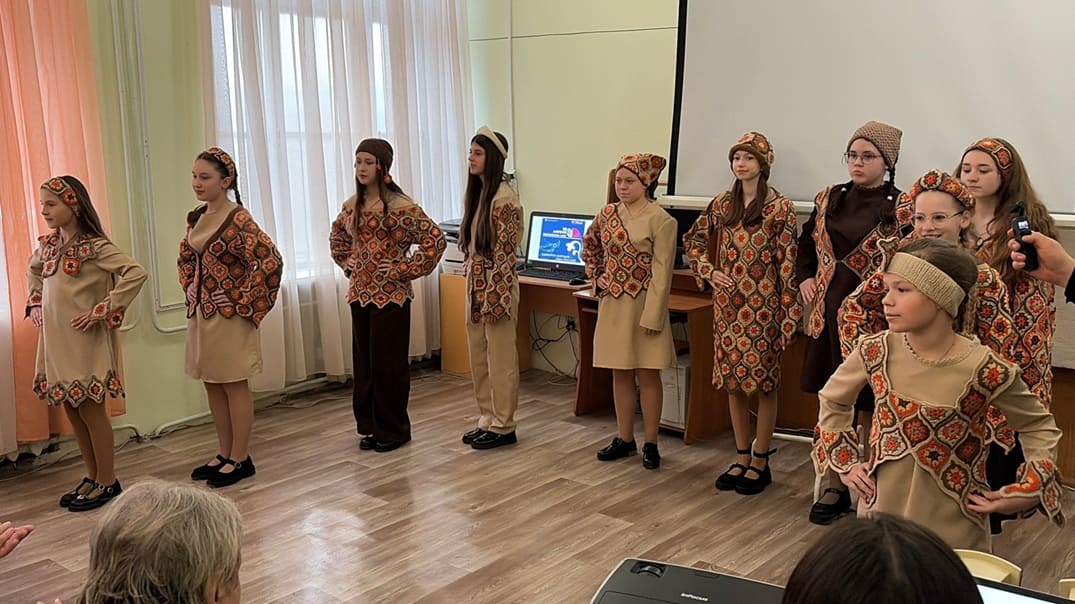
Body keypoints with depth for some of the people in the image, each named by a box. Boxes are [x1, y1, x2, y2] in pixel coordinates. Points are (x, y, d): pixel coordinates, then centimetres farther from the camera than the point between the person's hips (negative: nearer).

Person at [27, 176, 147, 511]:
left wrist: (101, 310, -23)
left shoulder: (94, 246, -15)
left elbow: (136, 273, -26)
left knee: (90, 409, 0)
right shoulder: (48, 245, 8)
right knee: (71, 410, 13)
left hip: (84, 342, -7)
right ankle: (92, 477, 26)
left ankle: (108, 482, 12)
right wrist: (37, 304, 15)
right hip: (55, 341, 7)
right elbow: (33, 271, 30)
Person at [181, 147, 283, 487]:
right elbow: (186, 260, 25)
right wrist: (190, 292, 11)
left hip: (229, 317, -8)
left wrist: (245, 304, -19)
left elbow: (270, 261, -25)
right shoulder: (197, 218, 9)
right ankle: (225, 455, 26)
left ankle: (240, 460, 12)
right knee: (212, 386, 14)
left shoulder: (237, 220, -16)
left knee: (234, 386, 2)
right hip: (201, 315, 8)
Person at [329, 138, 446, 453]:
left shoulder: (400, 206, -13)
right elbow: (337, 238, 27)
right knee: (364, 362, 11)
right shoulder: (352, 206, 8)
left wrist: (403, 270, -16)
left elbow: (435, 239, -18)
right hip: (360, 294, 7)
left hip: (390, 295, -6)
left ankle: (393, 430, 14)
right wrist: (349, 265, 13)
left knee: (388, 364, 0)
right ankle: (370, 427, 23)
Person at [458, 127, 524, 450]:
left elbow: (505, 253, -17)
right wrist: (472, 287, 15)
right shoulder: (476, 193, 12)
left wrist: (495, 299, -19)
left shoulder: (504, 199, -15)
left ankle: (503, 426, 11)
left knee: (501, 359, 1)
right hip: (475, 284, 9)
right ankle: (487, 420, 25)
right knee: (478, 358, 14)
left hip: (496, 286, -9)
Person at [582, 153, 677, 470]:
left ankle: (650, 443, 13)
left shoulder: (661, 220, -12)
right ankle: (624, 438, 22)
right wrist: (596, 277, 8)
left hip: (643, 305, -5)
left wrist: (652, 315, -18)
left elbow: (661, 272, -14)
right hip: (612, 304, 5)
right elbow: (589, 245, 23)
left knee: (647, 373, 3)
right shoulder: (608, 214, 5)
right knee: (620, 373, 11)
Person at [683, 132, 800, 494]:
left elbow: (787, 262, -9)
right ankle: (742, 459, 21)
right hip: (728, 302, 5)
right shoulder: (722, 203, 9)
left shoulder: (780, 207, -7)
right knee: (733, 379, 10)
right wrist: (709, 272, 4)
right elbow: (693, 239, 19)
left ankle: (760, 463, 13)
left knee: (762, 381, 2)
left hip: (762, 304, -5)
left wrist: (788, 312, -12)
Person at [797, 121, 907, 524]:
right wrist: (805, 279, 10)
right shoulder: (828, 200, 9)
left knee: (867, 406, 3)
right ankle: (834, 487, 23)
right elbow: (805, 244, 22)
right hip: (829, 313, 5)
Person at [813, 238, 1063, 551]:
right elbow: (832, 400, 9)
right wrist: (845, 463, 4)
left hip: (953, 525, -2)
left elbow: (1039, 427, 1)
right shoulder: (876, 351, -10)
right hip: (881, 510, 2)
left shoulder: (985, 369, -17)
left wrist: (1027, 491, -9)